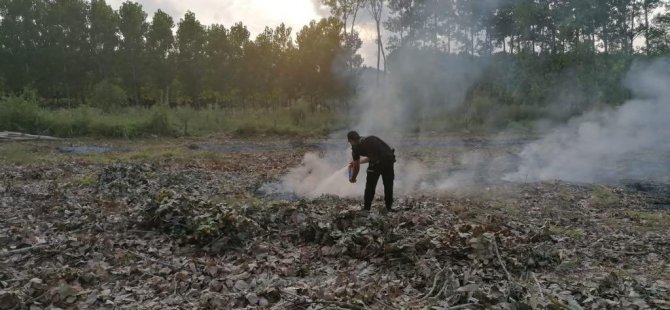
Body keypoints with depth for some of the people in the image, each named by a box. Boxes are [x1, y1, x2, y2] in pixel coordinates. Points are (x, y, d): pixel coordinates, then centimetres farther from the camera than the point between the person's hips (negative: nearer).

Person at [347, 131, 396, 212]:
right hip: (390, 158, 6)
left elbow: (357, 167, 16)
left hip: (377, 162, -6)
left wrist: (352, 179, 34)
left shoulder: (356, 147, 10)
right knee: (388, 185, 19)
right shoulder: (370, 138, 27)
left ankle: (366, 208, 19)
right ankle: (389, 207, 26)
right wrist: (358, 162, 47)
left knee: (370, 186, 11)